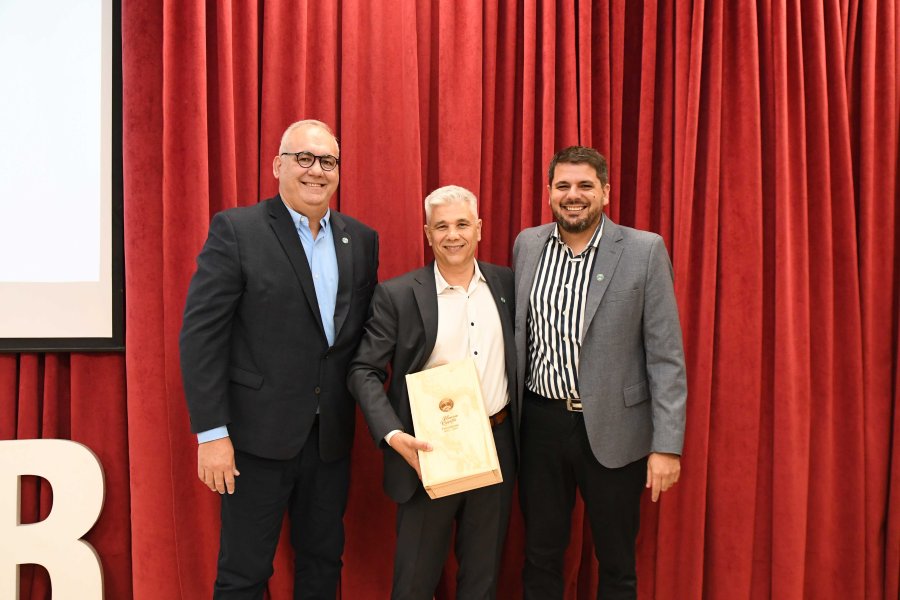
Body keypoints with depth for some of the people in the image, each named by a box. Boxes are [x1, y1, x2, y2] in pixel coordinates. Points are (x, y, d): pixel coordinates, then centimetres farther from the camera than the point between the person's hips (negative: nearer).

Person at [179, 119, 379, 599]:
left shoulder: (361, 240, 7)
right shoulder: (236, 230, -8)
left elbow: (364, 332, 11)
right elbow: (201, 334, -11)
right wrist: (211, 433, -15)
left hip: (331, 436, 5)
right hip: (259, 434, -4)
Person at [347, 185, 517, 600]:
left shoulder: (506, 284, 4)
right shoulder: (396, 295, -8)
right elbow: (365, 371, -9)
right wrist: (393, 435, -23)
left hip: (496, 445, 3)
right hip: (429, 450, -3)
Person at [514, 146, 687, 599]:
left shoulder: (644, 251, -7)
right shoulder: (527, 245, 4)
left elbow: (666, 355, -8)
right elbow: (517, 332, 9)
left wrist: (667, 444, -12)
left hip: (612, 429, -2)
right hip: (540, 424, 3)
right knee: (539, 559, 15)